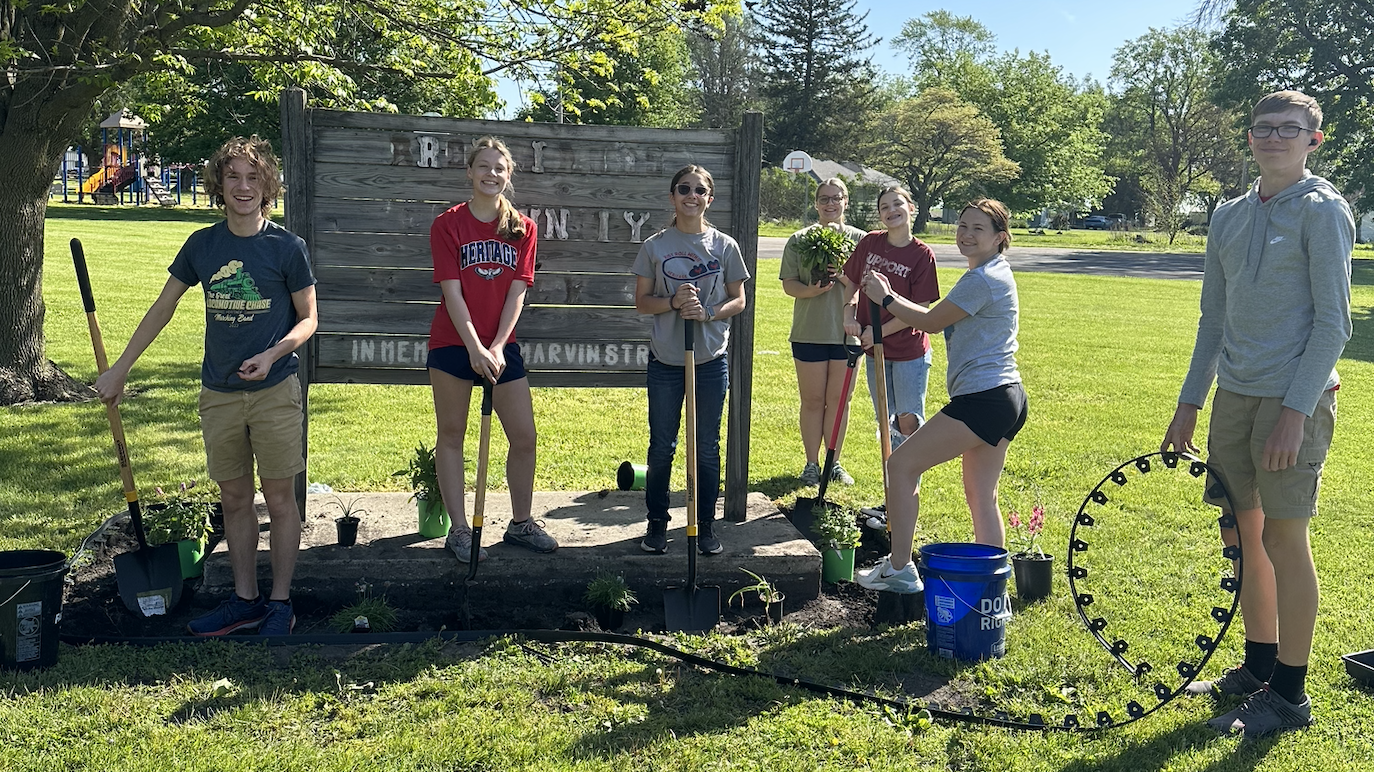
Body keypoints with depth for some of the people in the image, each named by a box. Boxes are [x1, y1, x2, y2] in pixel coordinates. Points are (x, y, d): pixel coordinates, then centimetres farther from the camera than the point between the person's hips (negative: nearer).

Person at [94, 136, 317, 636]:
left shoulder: (286, 247, -5)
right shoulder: (203, 244, 5)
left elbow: (308, 319, 0)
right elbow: (163, 308, 13)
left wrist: (271, 355, -18)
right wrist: (120, 368, 13)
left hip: (274, 391, -4)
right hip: (218, 393, 4)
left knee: (279, 498, 2)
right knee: (234, 499, 10)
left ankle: (280, 603, 13)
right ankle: (244, 600, 21)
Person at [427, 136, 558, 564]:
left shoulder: (523, 228, 4)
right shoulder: (448, 224, -4)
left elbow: (517, 291, -2)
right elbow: (451, 291, -11)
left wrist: (497, 347, -12)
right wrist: (475, 348, -20)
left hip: (502, 345, 3)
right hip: (453, 344, -3)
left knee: (525, 436, 3)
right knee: (451, 435, 4)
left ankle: (520, 524, 19)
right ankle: (459, 530, 12)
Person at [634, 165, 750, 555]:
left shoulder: (725, 246, 2)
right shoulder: (655, 246, 1)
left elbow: (738, 300, 5)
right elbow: (641, 301, 3)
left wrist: (708, 311, -14)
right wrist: (673, 302, -17)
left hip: (711, 359, 0)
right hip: (665, 359, 0)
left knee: (708, 447, 8)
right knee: (661, 446, 7)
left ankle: (705, 525, 21)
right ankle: (657, 523, 21)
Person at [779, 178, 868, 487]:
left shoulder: (859, 239, 4)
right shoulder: (799, 240, 3)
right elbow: (788, 285, 0)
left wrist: (841, 273, -19)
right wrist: (811, 290, -20)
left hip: (847, 331, 1)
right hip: (810, 331, 0)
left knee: (838, 400, 9)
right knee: (813, 400, 6)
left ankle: (834, 463, 21)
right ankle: (812, 464, 17)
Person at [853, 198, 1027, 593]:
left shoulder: (982, 279, -15)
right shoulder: (994, 275, 19)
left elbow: (931, 322, -8)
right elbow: (939, 319, 19)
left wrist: (886, 298, 5)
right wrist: (890, 298, 13)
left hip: (983, 400, -11)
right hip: (1005, 398, 11)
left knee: (902, 464, -3)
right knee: (982, 497, 14)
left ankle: (899, 570, 2)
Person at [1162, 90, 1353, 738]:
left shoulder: (1322, 210, -6)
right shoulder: (1229, 216, 13)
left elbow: (1333, 322, -11)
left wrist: (1295, 411, -18)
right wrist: (1188, 403, 14)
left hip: (1295, 397, -6)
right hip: (1233, 395, 7)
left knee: (1284, 540, -2)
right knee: (1242, 535, 12)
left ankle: (1290, 695, 9)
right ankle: (1258, 667, 27)